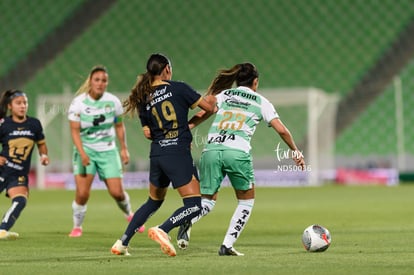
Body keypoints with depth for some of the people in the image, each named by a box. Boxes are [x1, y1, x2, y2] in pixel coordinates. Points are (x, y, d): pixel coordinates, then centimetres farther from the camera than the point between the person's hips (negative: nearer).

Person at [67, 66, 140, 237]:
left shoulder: (113, 101, -4)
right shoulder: (78, 103, -12)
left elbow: (119, 126, 10)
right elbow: (75, 131, -13)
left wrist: (124, 149, 8)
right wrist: (82, 153, -24)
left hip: (108, 151, 2)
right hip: (86, 149, -2)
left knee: (117, 192, -4)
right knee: (82, 193, -15)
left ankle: (129, 214, 29)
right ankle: (77, 227, 7)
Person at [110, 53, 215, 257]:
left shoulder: (144, 98, 10)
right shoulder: (178, 88, -3)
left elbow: (148, 133, 13)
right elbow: (208, 107, -1)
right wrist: (212, 99, 21)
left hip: (157, 154, 6)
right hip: (178, 154, -6)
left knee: (154, 201, 24)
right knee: (194, 205, -4)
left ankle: (122, 243, 20)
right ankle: (162, 230, -24)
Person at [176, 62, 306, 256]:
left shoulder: (223, 95, 22)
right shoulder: (261, 102, 16)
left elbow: (202, 114, 7)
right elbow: (281, 130, 12)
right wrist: (295, 151, 23)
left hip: (211, 150, 3)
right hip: (238, 152, -2)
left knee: (208, 201, 12)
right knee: (246, 202, 18)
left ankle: (187, 221, -21)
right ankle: (227, 245, 6)